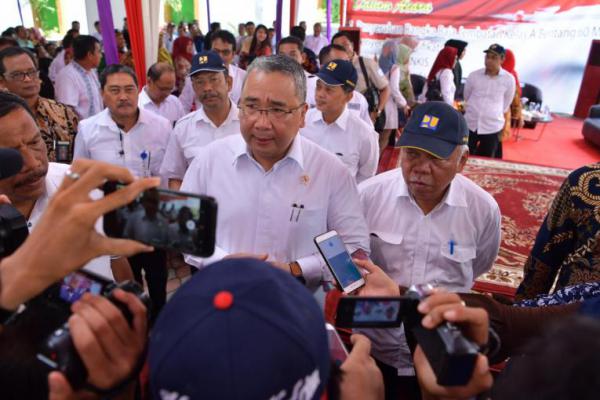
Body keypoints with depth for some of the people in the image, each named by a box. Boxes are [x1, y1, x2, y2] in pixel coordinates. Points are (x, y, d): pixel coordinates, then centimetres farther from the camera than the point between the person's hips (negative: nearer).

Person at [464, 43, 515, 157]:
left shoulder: (509, 79, -6)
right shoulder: (473, 75, -3)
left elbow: (506, 104, 8)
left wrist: (494, 114, 13)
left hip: (492, 127, -1)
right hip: (470, 124, 1)